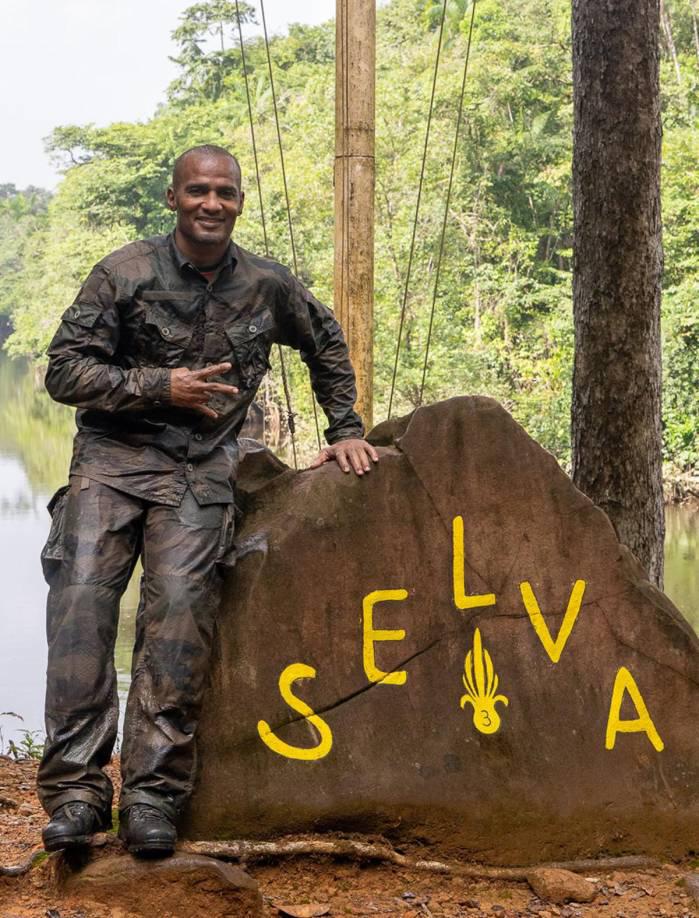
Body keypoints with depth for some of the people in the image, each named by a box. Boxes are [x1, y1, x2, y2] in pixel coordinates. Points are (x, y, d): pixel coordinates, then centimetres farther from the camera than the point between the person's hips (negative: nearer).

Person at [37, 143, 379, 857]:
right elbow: (64, 370, -3)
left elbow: (327, 345, 28)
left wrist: (344, 430, 23)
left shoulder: (269, 287, 9)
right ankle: (76, 786, -17)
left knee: (181, 600, -21)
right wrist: (159, 387, -10)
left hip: (202, 469, 1)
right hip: (113, 455, -1)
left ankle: (153, 794, -17)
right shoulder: (125, 273, -1)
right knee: (83, 593, -21)